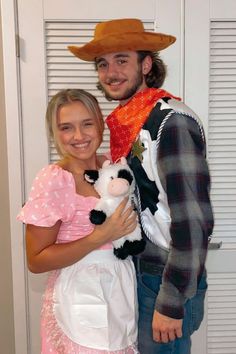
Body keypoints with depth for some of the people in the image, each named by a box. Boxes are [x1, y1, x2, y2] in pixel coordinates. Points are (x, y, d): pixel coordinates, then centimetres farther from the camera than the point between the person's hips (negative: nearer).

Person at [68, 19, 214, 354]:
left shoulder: (171, 121, -20)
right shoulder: (126, 121, 5)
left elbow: (194, 222, -24)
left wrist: (171, 304, -20)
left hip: (167, 282, -8)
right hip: (137, 273, 8)